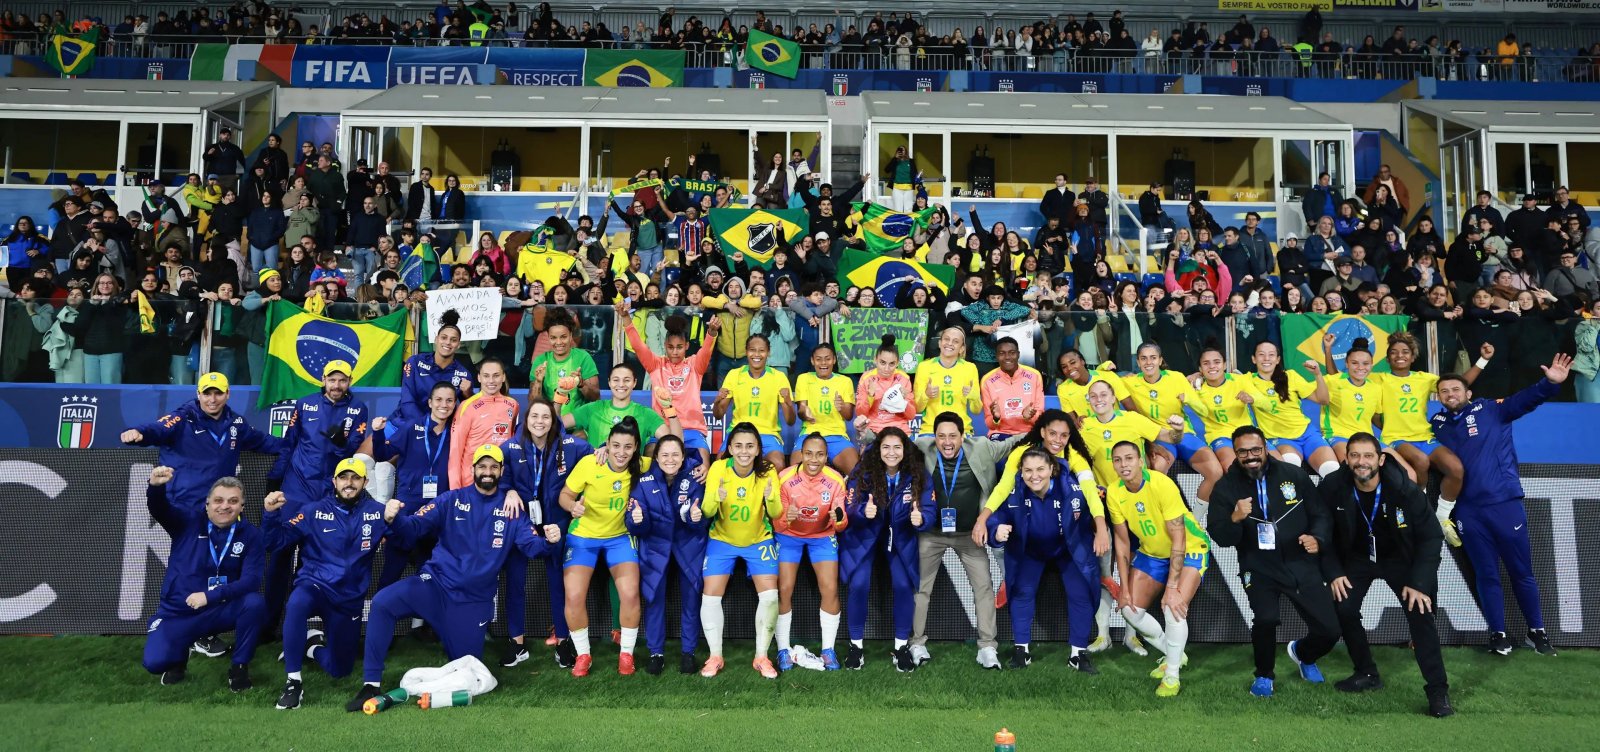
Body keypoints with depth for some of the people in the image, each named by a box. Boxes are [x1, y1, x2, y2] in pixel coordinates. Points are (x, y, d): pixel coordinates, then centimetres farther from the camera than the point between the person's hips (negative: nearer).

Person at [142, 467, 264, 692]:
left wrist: (210, 596, -27)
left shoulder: (250, 534, -7)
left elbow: (251, 580, -15)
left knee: (255, 603, -30)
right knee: (154, 662, -21)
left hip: (221, 610, 0)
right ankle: (179, 657, 18)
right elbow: (159, 508, -25)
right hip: (177, 612, 1)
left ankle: (240, 666, -8)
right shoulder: (189, 519, -5)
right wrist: (156, 486, -48)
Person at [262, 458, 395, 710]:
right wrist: (272, 514, -19)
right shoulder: (314, 511, 0)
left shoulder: (376, 512, 0)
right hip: (314, 585, -1)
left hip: (349, 599, 2)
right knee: (297, 603, -39)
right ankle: (293, 681, -25)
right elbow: (276, 541, -2)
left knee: (339, 670, 5)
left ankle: (312, 643, 38)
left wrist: (393, 520, -28)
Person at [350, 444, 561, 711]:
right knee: (382, 603, -28)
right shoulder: (452, 500, 0)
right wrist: (395, 518, -29)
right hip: (435, 584, -1)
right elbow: (414, 528, -7)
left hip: (473, 600, 1)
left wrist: (547, 539, -29)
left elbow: (531, 545, -6)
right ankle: (372, 684, -17)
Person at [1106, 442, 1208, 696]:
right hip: (1151, 552, 6)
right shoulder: (1113, 492, -15)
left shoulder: (1162, 484, -30)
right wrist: (1124, 588, -7)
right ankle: (1174, 655, 24)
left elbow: (1178, 539, -28)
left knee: (1174, 607, -25)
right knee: (1130, 609, -1)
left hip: (1189, 549, -6)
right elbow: (1122, 542, -6)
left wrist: (1172, 587, -30)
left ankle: (1172, 675, -4)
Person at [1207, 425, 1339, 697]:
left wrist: (1317, 538, -15)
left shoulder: (1294, 475, -3)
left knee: (1329, 631, 0)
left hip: (1301, 564, 2)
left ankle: (1302, 653, 40)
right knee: (1266, 618, -26)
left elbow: (1320, 513, 5)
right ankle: (1264, 675, 6)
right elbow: (1219, 537, -9)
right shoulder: (1226, 486, -5)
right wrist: (1235, 519, -30)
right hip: (1260, 568, -2)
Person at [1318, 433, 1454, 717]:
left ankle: (1438, 690, -7)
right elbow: (1324, 532, -7)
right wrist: (1333, 573, -15)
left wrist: (1419, 582, -22)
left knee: (1420, 612, -17)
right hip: (1357, 558, 2)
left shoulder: (1405, 490, -25)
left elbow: (1431, 536, -16)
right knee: (1343, 609, -14)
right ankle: (1367, 674, 10)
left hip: (1399, 558, -2)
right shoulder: (1332, 487, -21)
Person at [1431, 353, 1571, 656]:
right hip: (1468, 511, 2)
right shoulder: (1437, 425, 8)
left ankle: (1537, 631, 22)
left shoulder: (1490, 411, 0)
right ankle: (1498, 633, 18)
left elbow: (1524, 400, -14)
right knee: (1486, 574, 9)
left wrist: (1550, 383, -30)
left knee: (1521, 570, 7)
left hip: (1505, 502, -2)